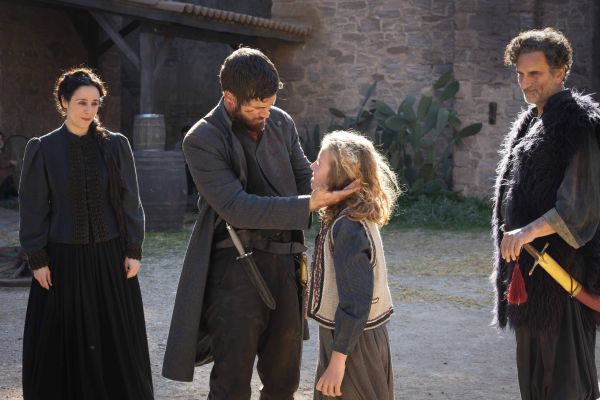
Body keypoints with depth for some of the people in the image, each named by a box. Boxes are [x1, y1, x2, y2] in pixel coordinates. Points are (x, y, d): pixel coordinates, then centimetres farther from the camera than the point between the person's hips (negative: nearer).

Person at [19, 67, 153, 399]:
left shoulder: (115, 145, 0)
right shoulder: (42, 149, -3)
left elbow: (129, 200, 3)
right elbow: (33, 208, -2)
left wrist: (134, 250, -1)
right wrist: (37, 260, -5)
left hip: (109, 256, 1)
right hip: (63, 258, -1)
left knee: (116, 339, 8)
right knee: (62, 342, 5)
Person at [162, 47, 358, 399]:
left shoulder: (281, 123, 6)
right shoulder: (202, 140, -11)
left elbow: (305, 177, 16)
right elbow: (236, 207, -20)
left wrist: (330, 193, -8)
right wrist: (309, 204, -25)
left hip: (285, 266, 5)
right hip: (236, 268, -5)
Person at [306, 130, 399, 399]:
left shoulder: (348, 227, -23)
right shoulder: (353, 217, 5)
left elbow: (356, 301, -24)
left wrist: (337, 360, -21)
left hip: (353, 344, -9)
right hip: (354, 337, 9)